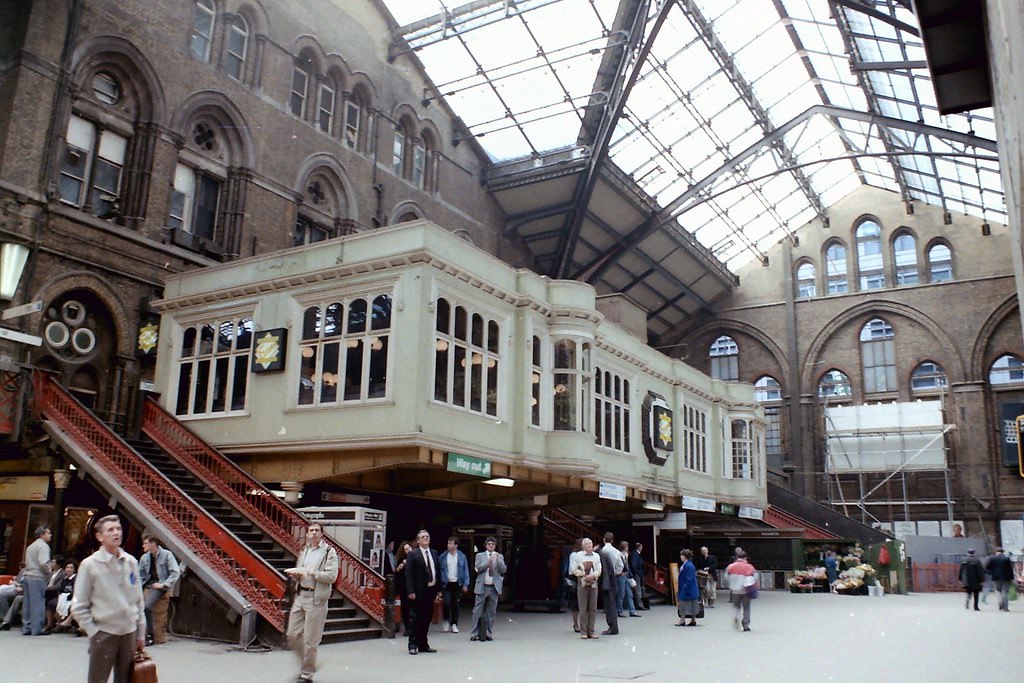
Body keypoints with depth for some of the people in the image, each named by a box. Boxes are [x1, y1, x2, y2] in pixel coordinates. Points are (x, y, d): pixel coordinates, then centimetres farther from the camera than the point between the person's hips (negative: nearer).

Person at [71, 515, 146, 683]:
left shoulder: (131, 562, 4)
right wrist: (93, 632, -9)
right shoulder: (90, 565, -7)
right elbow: (78, 607, -4)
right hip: (104, 634, -4)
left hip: (129, 633, 4)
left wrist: (141, 633, 9)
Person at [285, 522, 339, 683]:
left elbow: (332, 576, -15)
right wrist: (295, 574, 2)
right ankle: (306, 662, 30)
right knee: (293, 635, 8)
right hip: (300, 596, 7)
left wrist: (310, 572, -21)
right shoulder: (304, 550, 14)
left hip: (316, 599, -6)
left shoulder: (329, 552, -6)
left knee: (310, 640, -1)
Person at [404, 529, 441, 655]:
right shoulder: (413, 554, -4)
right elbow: (408, 574, -9)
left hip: (431, 590, 5)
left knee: (427, 619, 10)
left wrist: (438, 589, 8)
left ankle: (423, 644, 19)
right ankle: (413, 645, 7)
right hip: (419, 592, -5)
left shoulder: (434, 553, 12)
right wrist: (410, 591, -16)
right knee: (416, 618, -1)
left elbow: (438, 572, 14)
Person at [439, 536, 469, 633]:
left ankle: (454, 624, 16)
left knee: (455, 604, 5)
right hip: (446, 583, 0)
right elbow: (440, 570, 1)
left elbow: (465, 570, 2)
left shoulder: (462, 556, 0)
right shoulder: (443, 557, -1)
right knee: (447, 603, -8)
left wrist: (465, 584, -2)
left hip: (457, 583, 1)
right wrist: (440, 583, -6)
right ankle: (446, 621, 15)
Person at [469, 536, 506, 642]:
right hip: (482, 587, -2)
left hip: (494, 587, 2)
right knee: (478, 611, -2)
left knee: (491, 612, 5)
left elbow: (503, 570, 1)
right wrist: (489, 560, -17)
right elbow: (478, 568, -7)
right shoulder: (480, 555, 7)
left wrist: (498, 560, -14)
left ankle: (489, 634, 12)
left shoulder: (500, 556, 11)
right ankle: (475, 634, 3)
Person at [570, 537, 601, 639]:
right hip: (582, 584, -3)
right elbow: (574, 570, 0)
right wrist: (583, 575, -13)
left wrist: (593, 575, -14)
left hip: (594, 584, 3)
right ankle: (583, 631, 2)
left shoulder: (596, 556, 9)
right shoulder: (578, 555, 2)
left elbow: (599, 570, 4)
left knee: (593, 608, 3)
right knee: (583, 608, -4)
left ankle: (591, 631, 11)